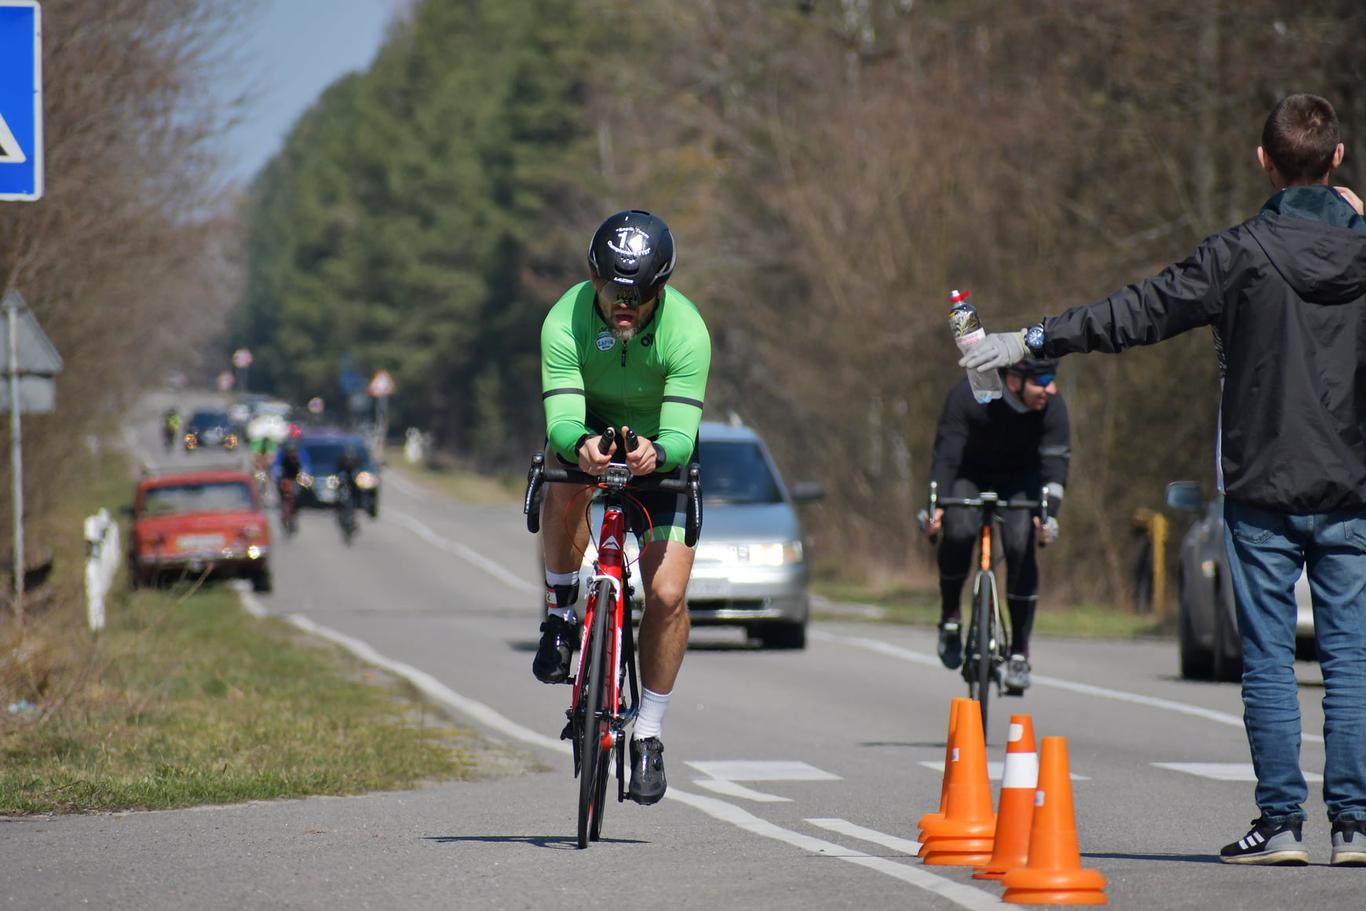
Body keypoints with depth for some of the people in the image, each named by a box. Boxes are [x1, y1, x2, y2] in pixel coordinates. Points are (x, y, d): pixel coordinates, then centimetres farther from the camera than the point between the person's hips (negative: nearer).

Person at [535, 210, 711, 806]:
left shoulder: (686, 331, -29)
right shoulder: (566, 321, -28)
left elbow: (681, 435, -33)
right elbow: (560, 420, -35)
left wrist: (656, 453, -56)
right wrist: (580, 445, -58)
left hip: (658, 453, 0)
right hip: (590, 436, 0)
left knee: (667, 593, -14)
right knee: (564, 484, -36)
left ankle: (649, 732, 6)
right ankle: (561, 612, -12)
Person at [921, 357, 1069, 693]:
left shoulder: (1053, 407, -25)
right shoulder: (968, 396, -30)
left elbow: (1055, 463, -27)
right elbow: (946, 454, -32)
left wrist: (1048, 513, -43)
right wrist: (935, 504, -45)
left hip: (1020, 478, 1)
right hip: (971, 473, -1)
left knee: (1021, 547, -21)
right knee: (959, 532, -29)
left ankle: (1019, 653, -12)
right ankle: (950, 615, -3)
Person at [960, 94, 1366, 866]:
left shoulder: (1245, 253, -8)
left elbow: (1139, 313, -9)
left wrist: (1034, 341, -4)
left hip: (1263, 488, -2)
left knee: (1269, 657, 2)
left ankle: (1281, 821, 0)